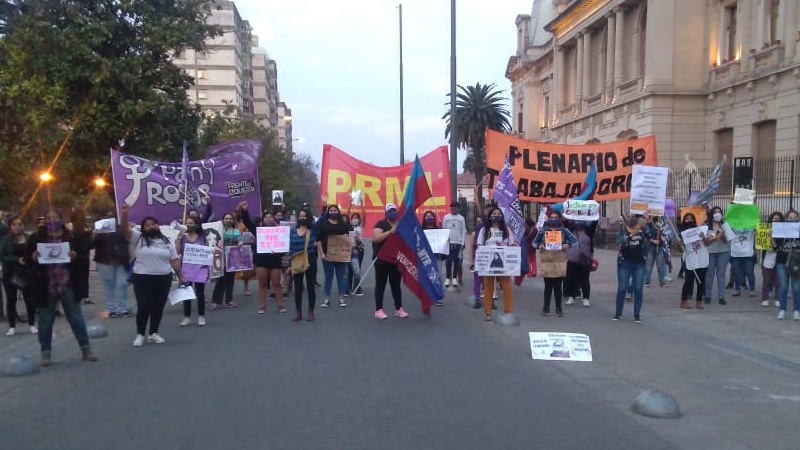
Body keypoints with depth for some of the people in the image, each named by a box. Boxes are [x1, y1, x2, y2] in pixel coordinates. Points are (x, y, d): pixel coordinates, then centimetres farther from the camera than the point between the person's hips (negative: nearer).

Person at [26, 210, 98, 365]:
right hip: (45, 288, 0)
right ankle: (46, 353, 22)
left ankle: (86, 349, 17)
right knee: (45, 321, 9)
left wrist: (75, 257, -18)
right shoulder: (36, 238, 1)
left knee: (77, 319, 8)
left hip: (68, 286, 0)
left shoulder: (71, 237, 2)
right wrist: (33, 257, -18)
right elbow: (27, 260, 3)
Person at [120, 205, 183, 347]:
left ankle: (153, 333, 21)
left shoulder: (167, 241, 8)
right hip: (143, 278, -2)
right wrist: (124, 213, -28)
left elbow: (175, 260, 8)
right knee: (143, 307, -3)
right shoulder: (138, 238, 1)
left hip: (164, 279, 3)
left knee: (158, 307, 9)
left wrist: (180, 276, 5)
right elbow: (125, 228, -12)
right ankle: (140, 334, 12)